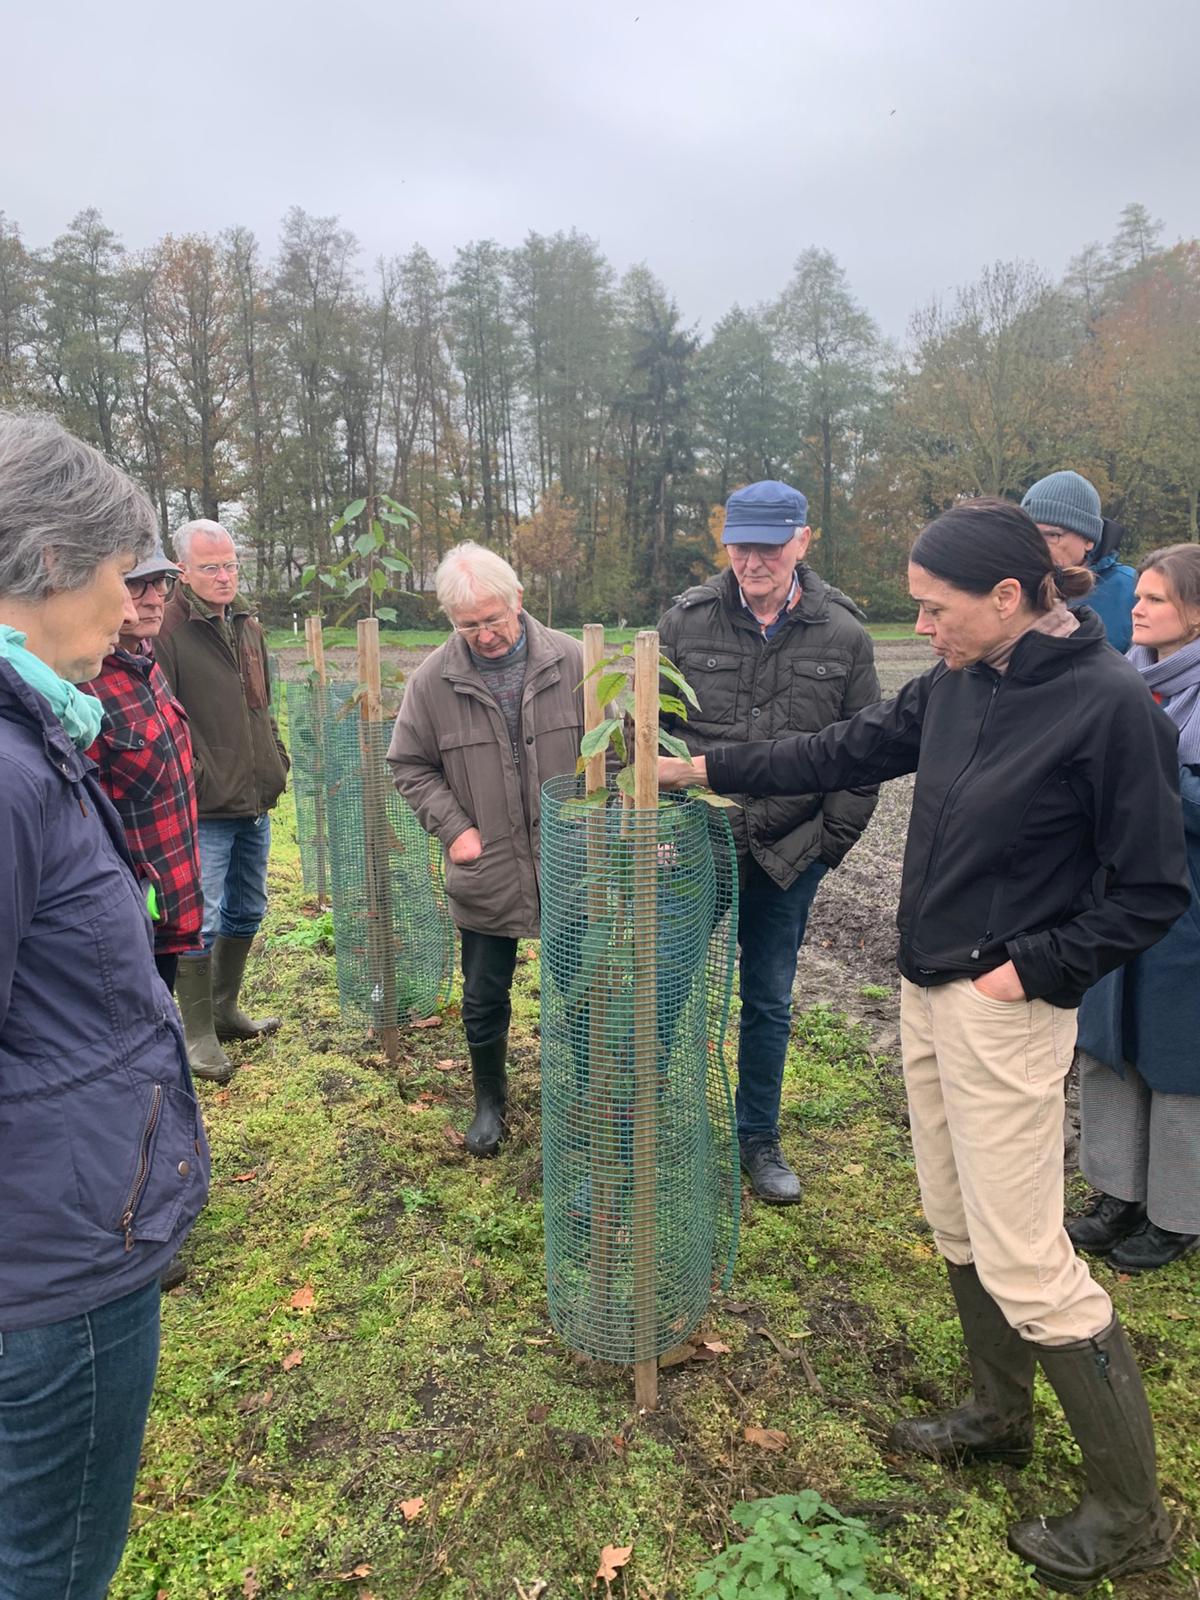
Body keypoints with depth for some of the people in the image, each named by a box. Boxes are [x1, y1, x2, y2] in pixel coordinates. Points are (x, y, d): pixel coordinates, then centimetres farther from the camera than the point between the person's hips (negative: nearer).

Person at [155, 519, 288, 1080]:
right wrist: (195, 776, -18)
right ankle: (199, 1035, 14)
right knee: (201, 923, -2)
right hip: (204, 807, -8)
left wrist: (275, 758, 13)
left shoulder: (247, 624, 12)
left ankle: (225, 1009, 35)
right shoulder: (168, 629, -13)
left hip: (254, 802, 8)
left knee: (246, 912, 18)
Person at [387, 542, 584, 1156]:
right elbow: (410, 765, 4)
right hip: (485, 874, 0)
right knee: (484, 998, 14)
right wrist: (454, 827, -7)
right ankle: (490, 1098, 39)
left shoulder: (570, 662, -7)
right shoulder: (433, 679, -7)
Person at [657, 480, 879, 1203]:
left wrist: (831, 839, -3)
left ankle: (759, 1138, 34)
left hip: (787, 857, 1)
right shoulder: (687, 621, -3)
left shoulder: (844, 635, -2)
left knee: (770, 1002, 15)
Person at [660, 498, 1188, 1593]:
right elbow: (848, 753, 11)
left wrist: (1032, 967, -16)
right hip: (928, 990, 7)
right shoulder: (955, 684, 2)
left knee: (1023, 1259, 1)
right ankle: (1000, 1417, 42)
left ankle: (1131, 1510, 22)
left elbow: (1150, 893, -12)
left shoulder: (1110, 706, -17)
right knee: (958, 1226, 19)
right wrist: (708, 770, 11)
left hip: (1006, 1012, -7)